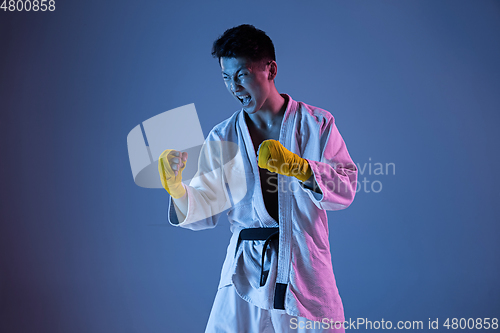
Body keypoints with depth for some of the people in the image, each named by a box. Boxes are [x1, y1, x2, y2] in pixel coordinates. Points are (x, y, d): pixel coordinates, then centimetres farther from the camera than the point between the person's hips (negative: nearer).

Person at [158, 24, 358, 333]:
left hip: (306, 271, -1)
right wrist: (178, 190, -19)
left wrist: (298, 166, -23)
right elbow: (207, 208, 1)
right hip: (246, 273, 1)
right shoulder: (222, 138, 5)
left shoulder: (317, 124, 1)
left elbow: (346, 189, -8)